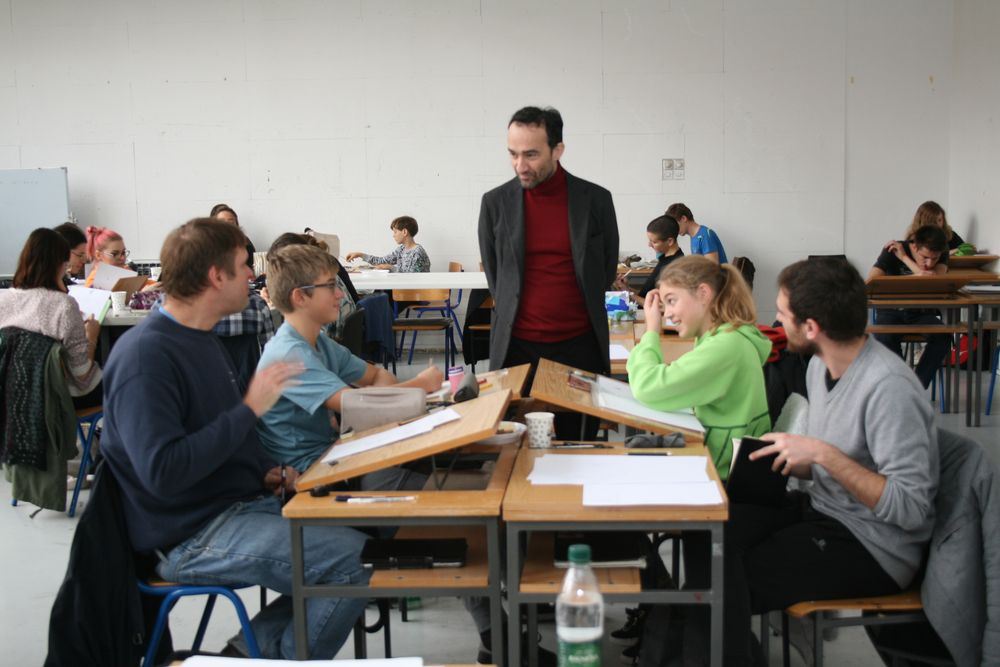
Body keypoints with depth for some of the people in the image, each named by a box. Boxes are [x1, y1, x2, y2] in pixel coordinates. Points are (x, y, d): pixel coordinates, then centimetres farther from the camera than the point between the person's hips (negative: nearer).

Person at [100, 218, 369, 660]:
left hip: (243, 503, 10)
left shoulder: (199, 338, 12)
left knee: (362, 532, 4)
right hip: (190, 537, -10)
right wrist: (250, 409, -24)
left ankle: (257, 645, 9)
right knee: (351, 560, -21)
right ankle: (275, 654, 2)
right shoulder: (145, 356, -19)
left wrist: (265, 472, 6)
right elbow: (161, 471, -28)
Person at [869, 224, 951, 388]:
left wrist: (904, 257, -21)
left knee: (942, 337, -29)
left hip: (922, 312, 2)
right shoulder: (892, 250, -14)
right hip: (892, 310, -2)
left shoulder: (942, 254, -7)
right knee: (885, 339, -35)